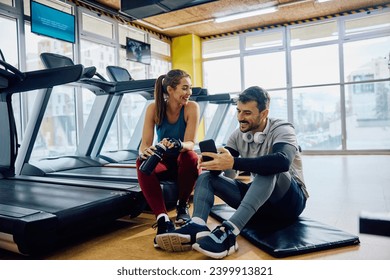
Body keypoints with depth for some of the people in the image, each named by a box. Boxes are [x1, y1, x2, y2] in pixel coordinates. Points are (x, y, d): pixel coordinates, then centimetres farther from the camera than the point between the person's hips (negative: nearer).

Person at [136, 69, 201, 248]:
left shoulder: (192, 107, -15)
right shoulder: (154, 108, -12)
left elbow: (190, 143, -22)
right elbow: (145, 143, -17)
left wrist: (179, 145, -46)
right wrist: (144, 152, -42)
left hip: (184, 164, -1)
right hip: (163, 163, 1)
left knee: (190, 156, -35)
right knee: (142, 163, -30)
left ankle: (182, 206, -9)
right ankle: (163, 219, -36)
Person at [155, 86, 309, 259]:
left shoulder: (282, 130, -16)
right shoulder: (238, 135, 0)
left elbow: (282, 161, -39)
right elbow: (225, 172, -5)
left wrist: (234, 163, -45)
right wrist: (212, 163, -28)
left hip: (290, 200, -5)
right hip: (260, 201, 5)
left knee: (269, 169, -37)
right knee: (206, 177, -10)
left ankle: (229, 232, -49)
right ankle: (197, 228, -37)